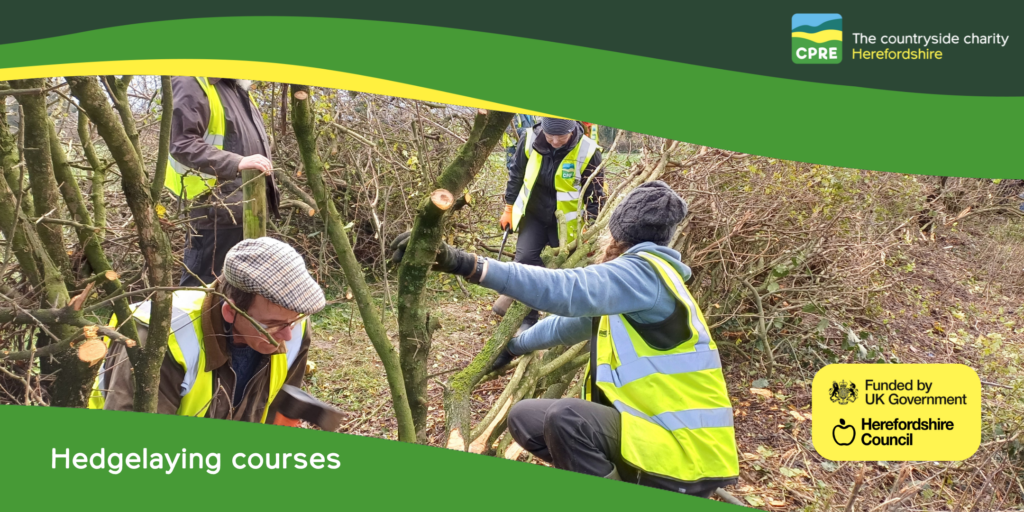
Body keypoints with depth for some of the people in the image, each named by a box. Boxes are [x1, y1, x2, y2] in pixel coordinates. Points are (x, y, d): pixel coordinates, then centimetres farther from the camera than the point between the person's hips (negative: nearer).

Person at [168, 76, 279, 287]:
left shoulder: (238, 87, 17)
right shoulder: (193, 84, -11)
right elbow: (182, 144, -22)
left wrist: (266, 189, 20)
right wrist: (237, 162, -30)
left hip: (249, 209, 9)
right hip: (218, 209, -9)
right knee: (202, 285, -2)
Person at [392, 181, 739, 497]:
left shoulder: (644, 272, -16)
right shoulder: (638, 280, 15)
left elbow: (568, 291, -34)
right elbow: (571, 320, 28)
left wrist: (466, 264, -41)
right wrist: (514, 345, 38)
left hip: (686, 456, -10)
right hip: (654, 431, 10)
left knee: (565, 418, -33)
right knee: (525, 417, 6)